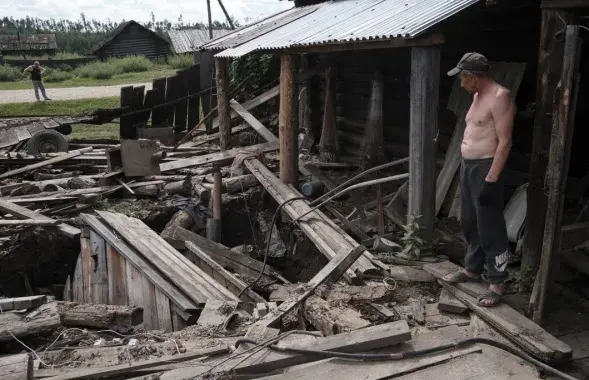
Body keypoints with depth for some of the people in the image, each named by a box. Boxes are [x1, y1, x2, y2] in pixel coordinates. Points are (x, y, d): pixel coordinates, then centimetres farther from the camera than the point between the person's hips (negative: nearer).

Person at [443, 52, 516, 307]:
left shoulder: (499, 97, -17)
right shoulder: (478, 96, 13)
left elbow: (505, 142, -21)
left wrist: (491, 179, -24)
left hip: (485, 168, -10)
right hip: (468, 166, 10)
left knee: (490, 227, -2)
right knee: (469, 223, 18)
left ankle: (497, 282, 9)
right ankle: (472, 269, 33)